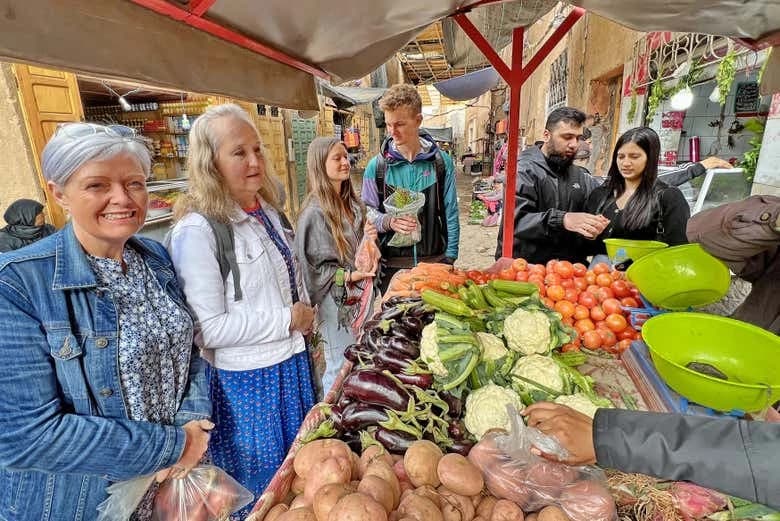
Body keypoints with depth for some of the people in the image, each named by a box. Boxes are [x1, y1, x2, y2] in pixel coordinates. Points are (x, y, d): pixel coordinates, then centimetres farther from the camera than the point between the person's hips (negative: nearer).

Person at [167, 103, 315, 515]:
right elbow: (208, 327, -23)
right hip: (245, 380, -7)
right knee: (261, 490, 18)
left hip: (292, 361, 7)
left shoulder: (269, 211, 3)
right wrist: (286, 321, -19)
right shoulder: (197, 231, -22)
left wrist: (306, 323, 11)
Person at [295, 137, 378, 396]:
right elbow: (316, 266, -14)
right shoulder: (315, 212, -17)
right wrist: (349, 276, -27)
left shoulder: (352, 203, 5)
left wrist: (369, 237, -3)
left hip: (361, 294, 7)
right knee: (341, 367, 7)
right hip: (336, 300, -7)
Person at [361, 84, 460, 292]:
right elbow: (368, 212, 3)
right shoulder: (377, 166, 0)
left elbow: (450, 213, 3)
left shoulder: (441, 162, 0)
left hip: (434, 261, 1)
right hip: (392, 264, 0)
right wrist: (389, 221, -18)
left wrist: (450, 257, 0)